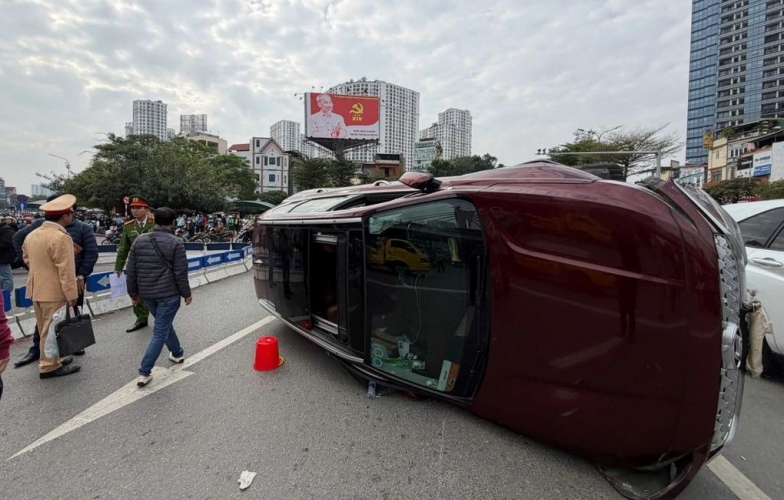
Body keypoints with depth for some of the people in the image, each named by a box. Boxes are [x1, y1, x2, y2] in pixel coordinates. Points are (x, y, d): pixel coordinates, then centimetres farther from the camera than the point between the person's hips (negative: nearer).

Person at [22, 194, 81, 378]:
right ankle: (49, 366, 9)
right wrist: (72, 295, -16)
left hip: (37, 289, 9)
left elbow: (26, 258, 22)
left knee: (44, 328, 18)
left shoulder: (32, 235, 8)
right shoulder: (61, 237, -21)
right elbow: (66, 271, -21)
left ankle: (51, 358, 30)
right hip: (54, 292, -9)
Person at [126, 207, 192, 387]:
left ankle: (177, 353, 40)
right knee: (160, 332, 1)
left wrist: (134, 292, 17)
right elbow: (180, 273, -13)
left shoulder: (139, 240, 3)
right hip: (169, 294, -6)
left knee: (164, 324, 24)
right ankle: (144, 372, 1)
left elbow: (131, 271, 6)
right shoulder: (175, 242, -13)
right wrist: (186, 293, -2)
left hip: (147, 294, 6)